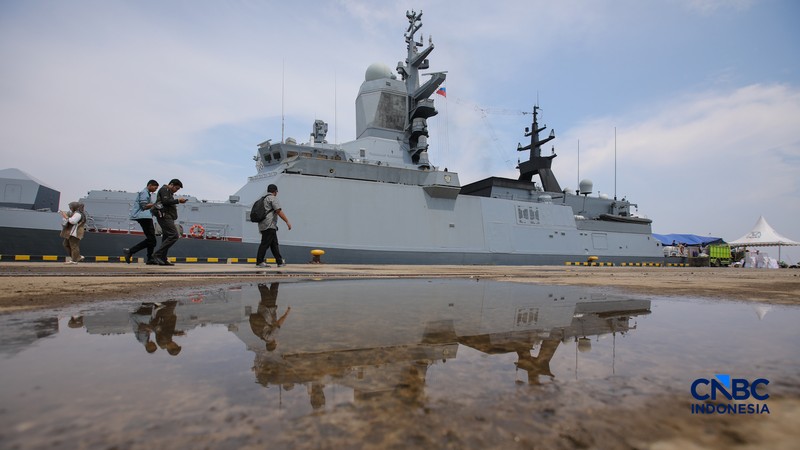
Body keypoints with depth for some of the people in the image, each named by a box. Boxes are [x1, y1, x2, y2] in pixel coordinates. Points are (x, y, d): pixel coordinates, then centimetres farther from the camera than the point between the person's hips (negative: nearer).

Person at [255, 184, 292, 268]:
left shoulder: (263, 199, 23)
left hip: (263, 225, 9)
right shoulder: (273, 198, -4)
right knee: (265, 243, -9)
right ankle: (259, 262, -9)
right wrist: (287, 221, -13)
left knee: (274, 244, 11)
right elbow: (279, 211, -14)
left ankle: (280, 262, 14)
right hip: (269, 225, -9)